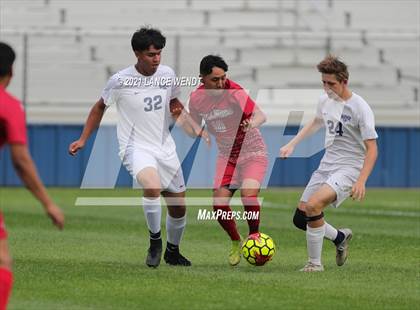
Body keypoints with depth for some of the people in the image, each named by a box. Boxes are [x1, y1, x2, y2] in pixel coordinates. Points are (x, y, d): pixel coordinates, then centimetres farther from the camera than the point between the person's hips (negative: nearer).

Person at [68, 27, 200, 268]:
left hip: (165, 148, 5)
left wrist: (179, 110, -1)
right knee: (152, 186, -35)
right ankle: (155, 241, -15)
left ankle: (173, 252, 36)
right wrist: (83, 139, 4)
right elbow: (100, 106, 5)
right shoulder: (120, 81, -11)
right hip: (136, 147, -5)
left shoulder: (167, 74, 1)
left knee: (178, 207, 9)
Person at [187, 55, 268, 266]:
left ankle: (254, 236, 1)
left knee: (249, 195, -27)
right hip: (226, 155, 5)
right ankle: (235, 243, 20)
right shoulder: (196, 98, -7)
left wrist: (252, 123, -57)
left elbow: (260, 115, -35)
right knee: (219, 204, -8)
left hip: (253, 152, -5)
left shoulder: (234, 93, -23)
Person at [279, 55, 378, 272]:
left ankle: (314, 263, -13)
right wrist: (292, 144, 22)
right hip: (326, 165, 8)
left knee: (312, 205, -29)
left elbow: (372, 150, -17)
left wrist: (361, 181, -28)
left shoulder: (360, 108, -17)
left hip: (349, 168, -8)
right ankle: (340, 238, 31)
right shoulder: (325, 100, 3)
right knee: (300, 219, 4)